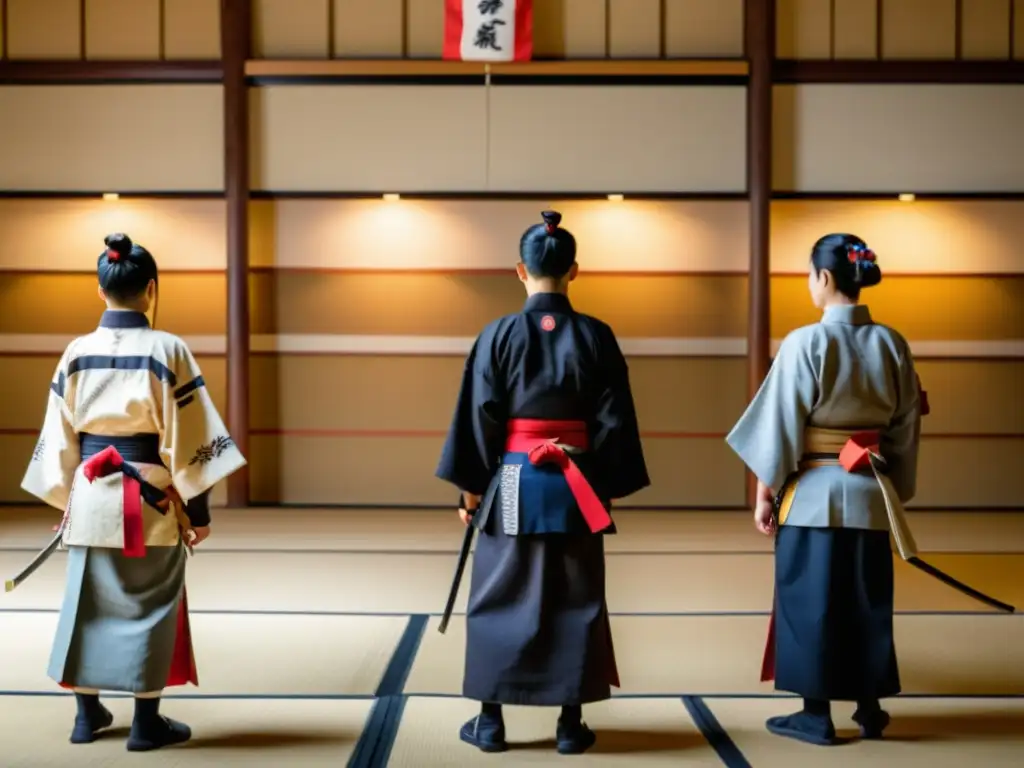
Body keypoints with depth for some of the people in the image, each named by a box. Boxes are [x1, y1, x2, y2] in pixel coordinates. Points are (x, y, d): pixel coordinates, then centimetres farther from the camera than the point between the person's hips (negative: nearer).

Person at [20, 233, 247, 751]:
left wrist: (65, 498, 17)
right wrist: (199, 507, -3)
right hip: (149, 497, -3)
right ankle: (146, 722, 13)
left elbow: (59, 436, 6)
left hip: (90, 493, 4)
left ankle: (88, 713, 25)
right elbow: (188, 435, -10)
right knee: (148, 606, 7)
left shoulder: (77, 352, 1)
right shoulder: (167, 350, -10)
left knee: (88, 600, 15)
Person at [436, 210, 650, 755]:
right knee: (575, 601, 10)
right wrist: (610, 488, 9)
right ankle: (571, 723, 14)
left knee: (499, 598, 9)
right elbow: (614, 421, 0)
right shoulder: (597, 337, -2)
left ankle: (490, 720, 14)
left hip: (512, 483, -1)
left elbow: (478, 417, -4)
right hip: (577, 487, 1)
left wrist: (471, 487, 4)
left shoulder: (498, 334, -5)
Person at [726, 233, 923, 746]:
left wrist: (765, 491, -4)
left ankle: (816, 716, 11)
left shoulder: (806, 342, -13)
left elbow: (781, 424, -12)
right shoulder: (893, 345, 1)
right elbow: (907, 428, 7)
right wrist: (896, 490, 16)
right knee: (867, 598, 15)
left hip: (813, 491, -5)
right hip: (870, 491, 5)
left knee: (810, 599, 5)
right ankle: (870, 709, 24)